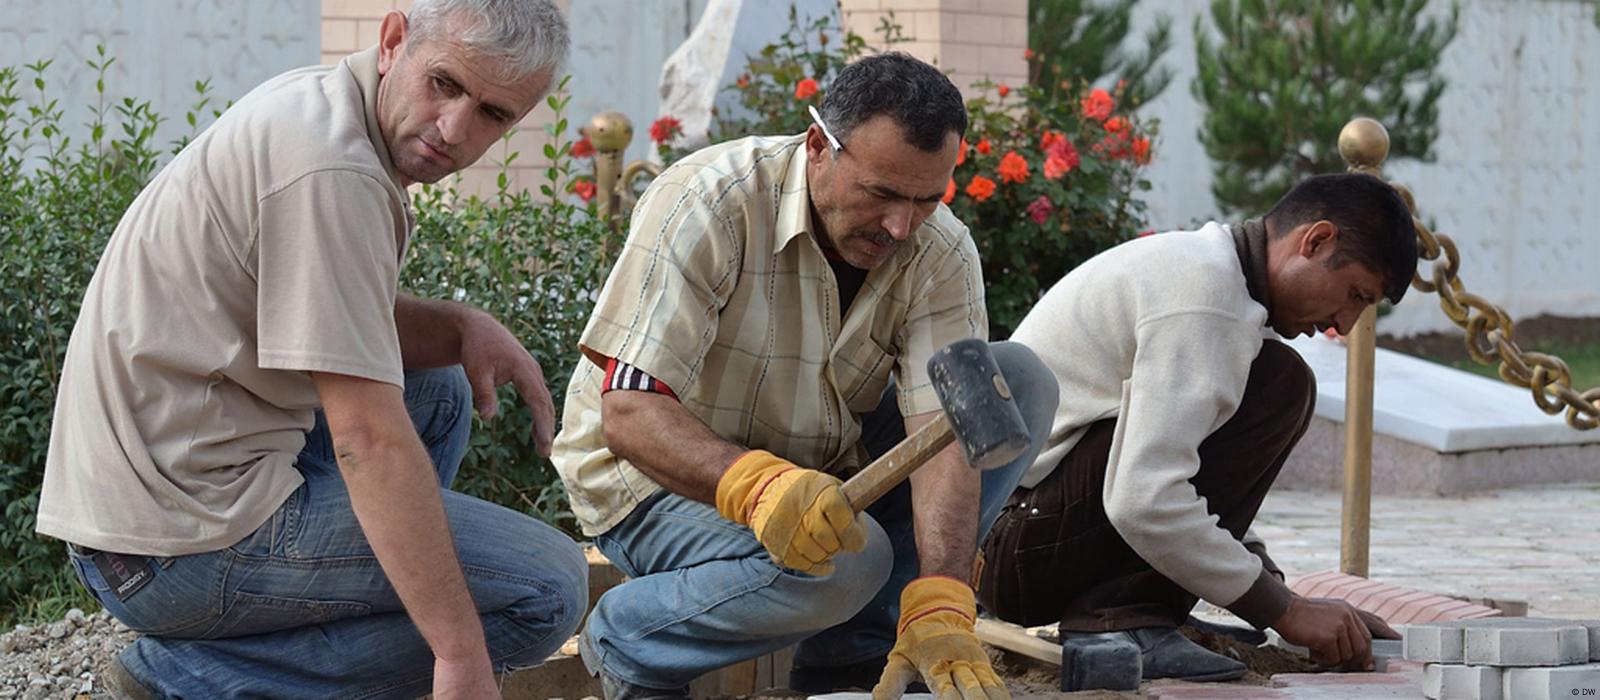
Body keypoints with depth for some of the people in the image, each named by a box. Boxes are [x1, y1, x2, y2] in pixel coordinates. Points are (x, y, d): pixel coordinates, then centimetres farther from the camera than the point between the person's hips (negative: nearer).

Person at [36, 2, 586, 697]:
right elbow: (367, 440, -24)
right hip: (187, 543, -10)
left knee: (438, 391, 27)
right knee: (548, 586, -8)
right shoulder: (332, 170, -21)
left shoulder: (315, 108, 10)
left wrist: (462, 327, 4)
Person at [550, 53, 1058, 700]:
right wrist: (757, 484, -50)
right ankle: (626, 644, -6)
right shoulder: (707, 204, -25)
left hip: (825, 471, 6)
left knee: (1020, 380, -11)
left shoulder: (941, 254, -12)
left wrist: (938, 615, -39)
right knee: (841, 560, -35)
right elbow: (630, 414, -30)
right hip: (662, 477, -6)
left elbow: (944, 429, -24)